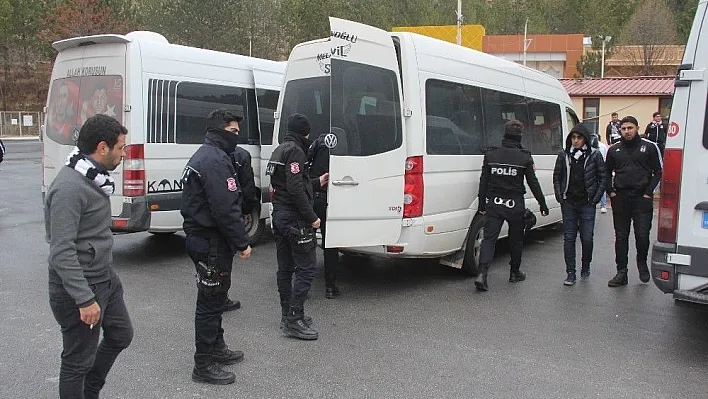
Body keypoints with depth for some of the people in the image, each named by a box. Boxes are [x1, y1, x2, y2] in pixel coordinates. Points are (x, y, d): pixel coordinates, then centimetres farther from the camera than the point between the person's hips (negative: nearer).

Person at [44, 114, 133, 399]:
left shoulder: (93, 177, 6)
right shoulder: (69, 188, -24)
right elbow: (61, 252, -27)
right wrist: (84, 299, -26)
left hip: (106, 279, 10)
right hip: (79, 289, -10)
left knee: (120, 335, 24)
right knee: (79, 360, 5)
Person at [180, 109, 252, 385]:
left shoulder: (203, 156, 16)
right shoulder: (216, 160, -19)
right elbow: (225, 209, -25)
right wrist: (242, 243, -18)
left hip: (201, 237, 11)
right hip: (212, 242, -11)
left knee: (214, 297, 21)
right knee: (211, 301, -2)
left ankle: (216, 348, 35)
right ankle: (204, 365, 8)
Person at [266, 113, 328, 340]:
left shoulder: (279, 151, 17)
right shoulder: (295, 151, -14)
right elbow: (295, 189, -23)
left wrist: (317, 182, 30)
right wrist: (312, 217, -19)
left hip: (279, 215, 10)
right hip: (294, 218, -10)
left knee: (285, 268, 14)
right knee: (307, 268, -6)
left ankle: (287, 315, 22)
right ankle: (294, 320, -6)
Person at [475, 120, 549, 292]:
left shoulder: (490, 154, 1)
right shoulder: (525, 157, -5)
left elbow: (483, 181, 3)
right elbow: (533, 183, -2)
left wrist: (482, 204, 10)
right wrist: (543, 205, 7)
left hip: (494, 204, 1)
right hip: (515, 205, -1)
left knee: (489, 238, 0)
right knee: (516, 239, 16)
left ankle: (482, 274, -17)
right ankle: (515, 273, 29)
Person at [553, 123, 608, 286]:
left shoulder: (595, 155, 0)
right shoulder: (564, 155, 5)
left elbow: (603, 178, 2)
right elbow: (556, 177, 11)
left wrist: (595, 198, -4)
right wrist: (560, 197, 2)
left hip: (587, 204, -2)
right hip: (568, 204, 2)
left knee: (587, 238, 2)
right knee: (569, 238, 2)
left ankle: (585, 267, 26)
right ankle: (570, 273, 7)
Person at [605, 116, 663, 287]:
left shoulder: (649, 147, 2)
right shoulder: (614, 150, 11)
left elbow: (658, 172, 3)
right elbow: (606, 173, 19)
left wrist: (648, 192, -6)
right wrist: (610, 191, 8)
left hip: (642, 198, -3)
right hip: (620, 199, 3)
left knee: (642, 235, -6)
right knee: (621, 237, 5)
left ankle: (642, 264, 22)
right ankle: (621, 273, 11)